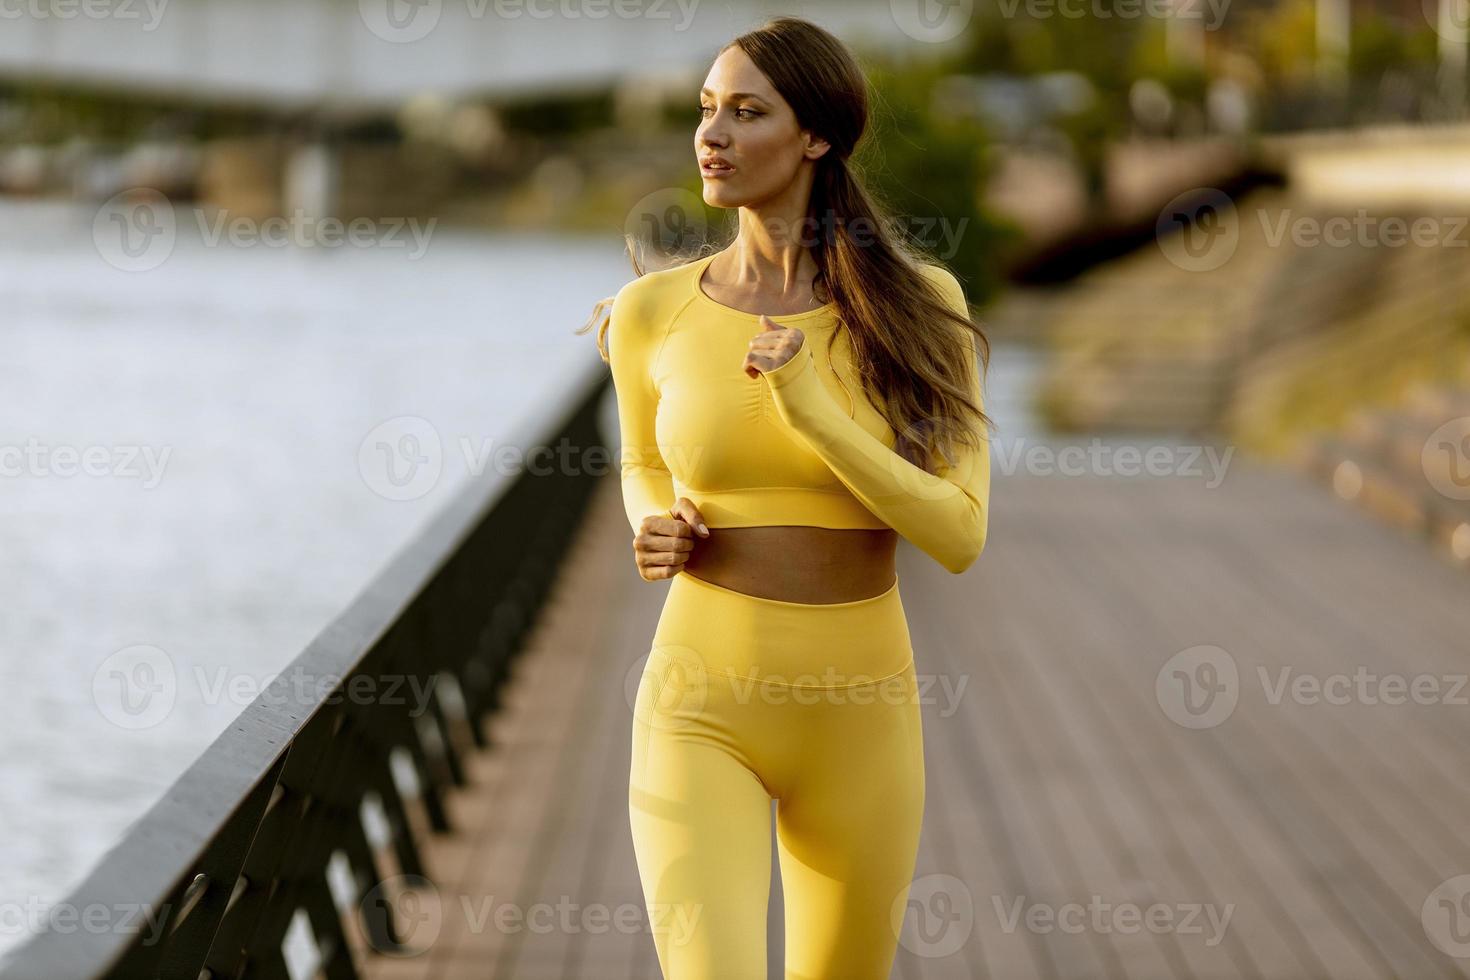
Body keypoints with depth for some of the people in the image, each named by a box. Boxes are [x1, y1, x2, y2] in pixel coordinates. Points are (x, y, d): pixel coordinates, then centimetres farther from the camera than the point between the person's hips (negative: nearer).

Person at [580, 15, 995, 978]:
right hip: (702, 714, -1)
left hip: (858, 718, 1)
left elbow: (958, 535, -12)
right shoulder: (652, 312, -2)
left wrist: (814, 410, -22)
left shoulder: (919, 305, -6)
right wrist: (658, 536, -5)